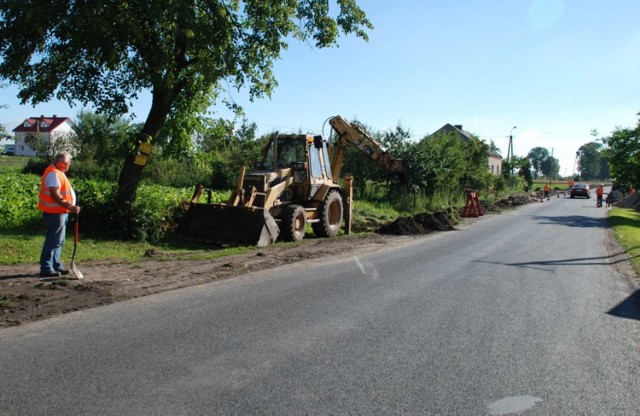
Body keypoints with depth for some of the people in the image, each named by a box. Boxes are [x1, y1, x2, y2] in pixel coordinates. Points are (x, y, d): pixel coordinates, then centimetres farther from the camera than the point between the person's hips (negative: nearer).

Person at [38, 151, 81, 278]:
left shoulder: (57, 172, 15)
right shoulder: (53, 174, -18)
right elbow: (55, 195, -26)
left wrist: (70, 207, 17)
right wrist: (70, 207, -29)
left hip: (60, 212, 11)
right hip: (55, 213, -11)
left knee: (58, 241, 16)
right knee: (53, 241, -7)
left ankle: (56, 265, 24)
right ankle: (46, 268, -2)